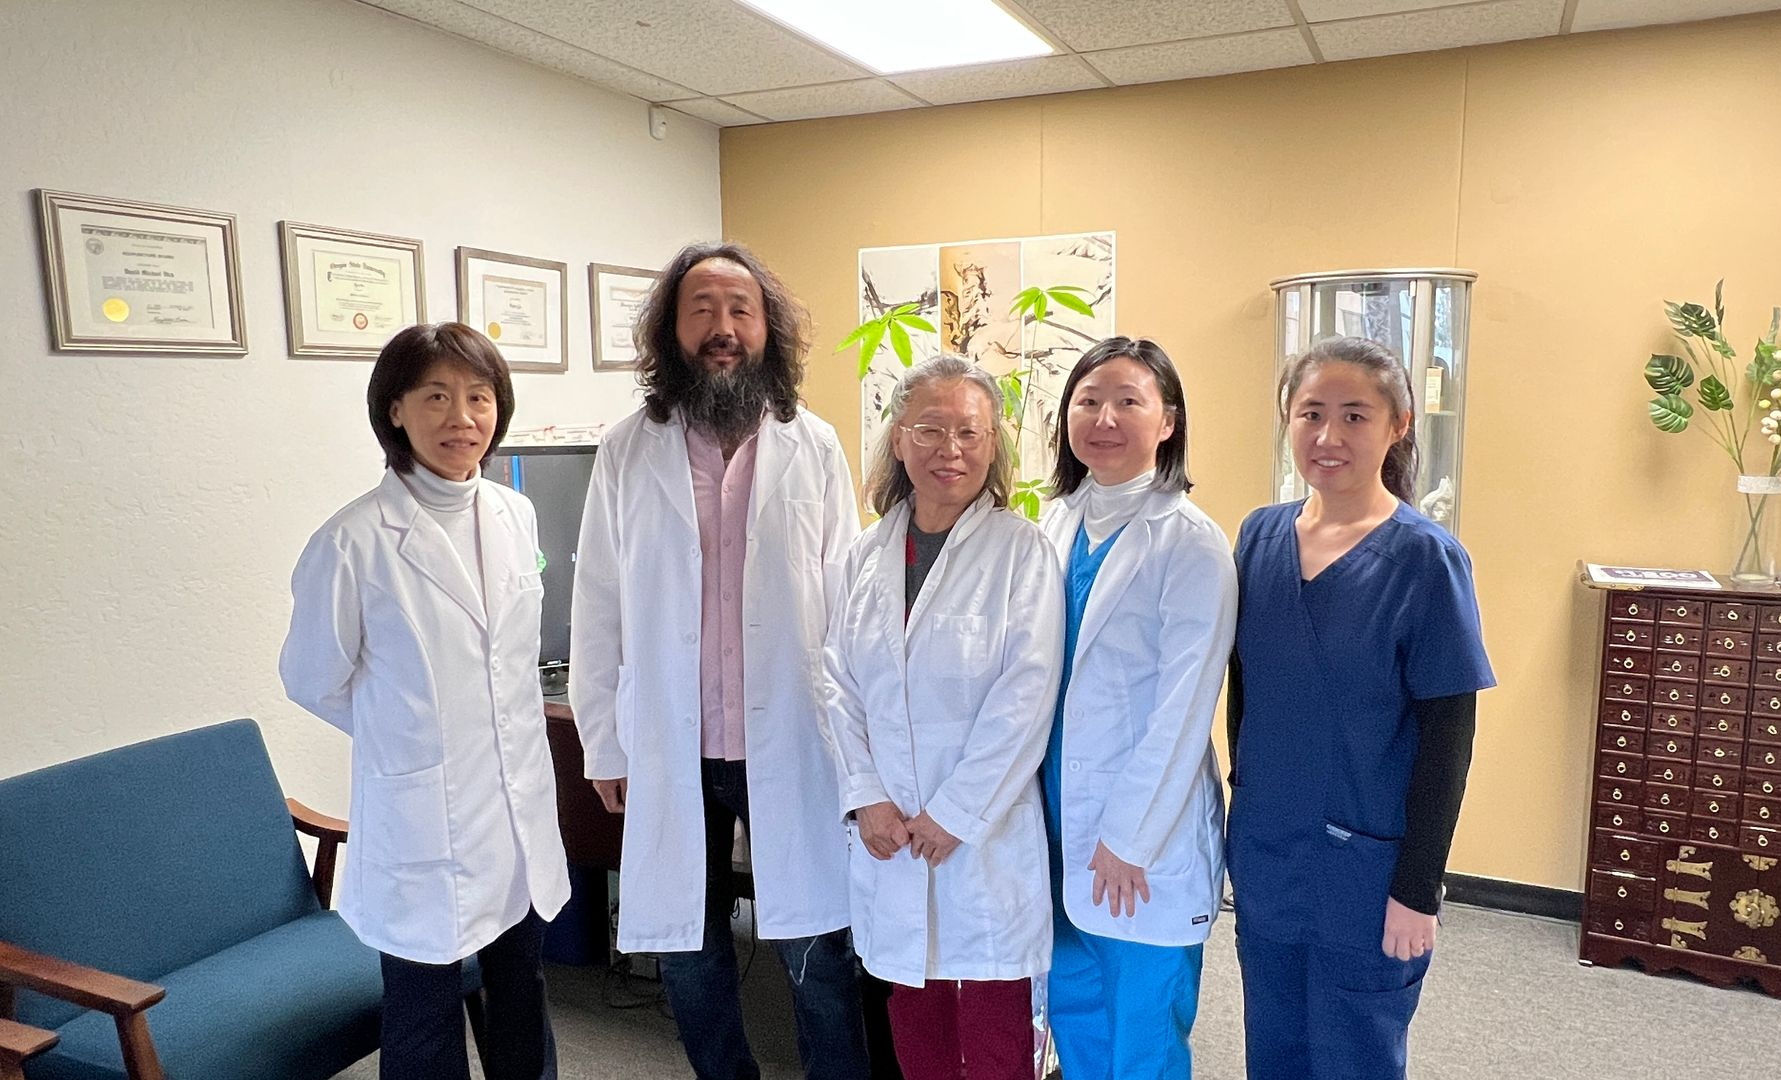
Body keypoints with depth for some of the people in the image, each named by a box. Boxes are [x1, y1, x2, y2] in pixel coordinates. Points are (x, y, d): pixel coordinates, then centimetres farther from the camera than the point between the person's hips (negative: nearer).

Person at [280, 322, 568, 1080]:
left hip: (522, 810, 5)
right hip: (425, 822, -5)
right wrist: (410, 732, 4)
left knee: (522, 998, 21)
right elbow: (314, 679, -3)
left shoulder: (516, 517, 0)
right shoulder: (356, 540, -16)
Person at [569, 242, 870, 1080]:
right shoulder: (627, 453, -1)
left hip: (790, 745, -1)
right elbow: (599, 611, 3)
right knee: (686, 950, 17)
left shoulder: (814, 447, -3)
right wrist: (604, 745, 4)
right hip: (670, 753, 2)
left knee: (817, 951, 8)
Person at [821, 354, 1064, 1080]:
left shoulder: (1020, 549, -7)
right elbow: (841, 684, 5)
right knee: (913, 1020, 15)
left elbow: (1027, 694, -13)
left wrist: (953, 813, -13)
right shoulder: (870, 552, 6)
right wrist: (864, 798, -5)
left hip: (988, 835, -4)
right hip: (888, 832, 4)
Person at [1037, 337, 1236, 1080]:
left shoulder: (1190, 541, -13)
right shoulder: (1058, 523, 5)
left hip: (1145, 837, -5)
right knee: (1072, 1014, 19)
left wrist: (1128, 839, -14)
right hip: (1058, 820, 5)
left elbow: (1185, 706, -15)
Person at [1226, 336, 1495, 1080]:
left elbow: (1447, 737, -13)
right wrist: (1247, 800, 10)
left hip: (1364, 870, -4)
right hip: (1264, 858, 4)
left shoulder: (1425, 558, -14)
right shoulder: (1260, 536, -1)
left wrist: (1418, 885, -13)